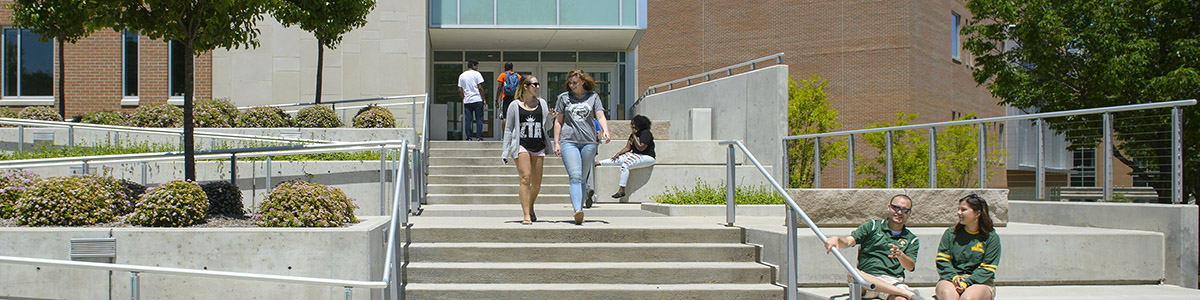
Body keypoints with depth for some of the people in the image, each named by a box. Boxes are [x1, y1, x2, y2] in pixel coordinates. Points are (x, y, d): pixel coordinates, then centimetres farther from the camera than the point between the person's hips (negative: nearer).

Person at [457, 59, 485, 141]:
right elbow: (480, 88, -7)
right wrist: (484, 99, -2)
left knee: (468, 120, 4)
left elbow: (460, 90, 9)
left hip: (467, 101, 4)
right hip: (477, 100, -4)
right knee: (479, 119, 1)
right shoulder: (476, 74, -2)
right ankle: (478, 137, -3)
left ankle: (468, 137, 3)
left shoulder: (462, 76, 11)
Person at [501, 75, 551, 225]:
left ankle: (530, 208, 32)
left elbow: (546, 125, 14)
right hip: (522, 145, -3)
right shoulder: (515, 105, 4)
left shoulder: (541, 103, 12)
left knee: (536, 183, 6)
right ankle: (526, 215, -16)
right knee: (525, 179, -16)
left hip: (538, 146, 4)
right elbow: (508, 128, 7)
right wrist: (506, 152, 3)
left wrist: (550, 117, -9)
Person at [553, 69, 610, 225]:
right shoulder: (564, 97, 13)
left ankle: (580, 208, 14)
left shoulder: (593, 97, 13)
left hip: (588, 141, 1)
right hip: (568, 141, -1)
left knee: (583, 179, 5)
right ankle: (577, 211, -29)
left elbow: (600, 116, 3)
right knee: (575, 177, -17)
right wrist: (556, 143, 6)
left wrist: (605, 131, -17)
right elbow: (558, 121, 14)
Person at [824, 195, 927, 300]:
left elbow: (910, 267, 3)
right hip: (867, 278, 3)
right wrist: (836, 239, -22)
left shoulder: (912, 240, 19)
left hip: (893, 281, -3)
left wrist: (900, 255, -20)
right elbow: (849, 241, 2)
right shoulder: (873, 226, 17)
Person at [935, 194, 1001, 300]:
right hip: (951, 278, 2)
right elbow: (942, 260, 7)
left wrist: (967, 282, -17)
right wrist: (954, 277, -12)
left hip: (980, 281, -1)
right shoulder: (950, 233, 13)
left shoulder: (992, 238, 5)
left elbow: (987, 268, -2)